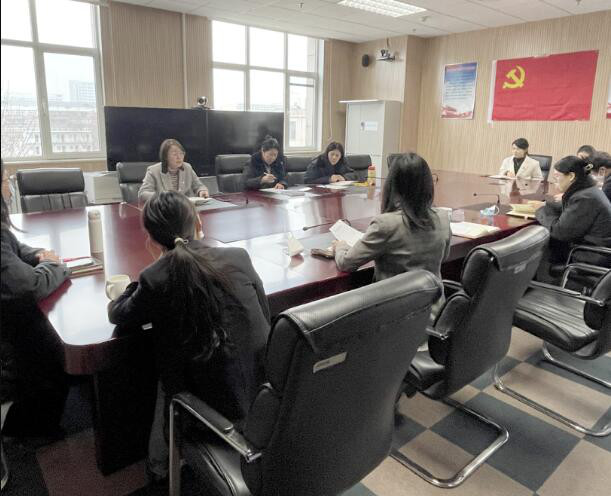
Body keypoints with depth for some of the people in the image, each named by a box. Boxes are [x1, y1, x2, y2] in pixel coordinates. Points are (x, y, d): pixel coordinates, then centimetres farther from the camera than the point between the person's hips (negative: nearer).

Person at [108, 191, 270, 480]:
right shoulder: (239, 257, -6)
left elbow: (118, 315, 6)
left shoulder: (155, 279, -15)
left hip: (217, 403, -3)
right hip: (267, 391, 4)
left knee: (167, 378, 29)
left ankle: (160, 464, 43)